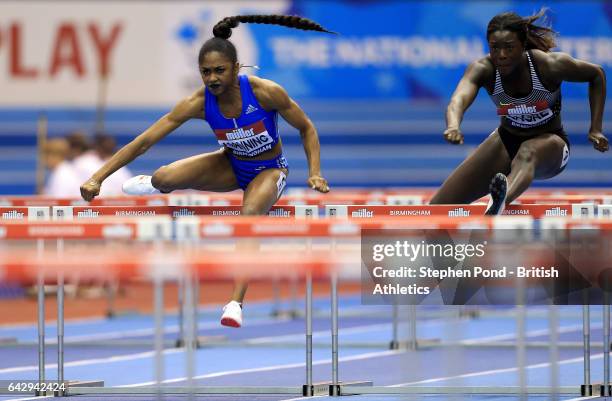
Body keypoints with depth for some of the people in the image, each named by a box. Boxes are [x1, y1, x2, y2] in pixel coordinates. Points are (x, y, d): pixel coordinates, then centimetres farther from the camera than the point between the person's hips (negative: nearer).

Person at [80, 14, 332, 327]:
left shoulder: (266, 92, -28)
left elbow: (307, 129, -12)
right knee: (164, 179, -22)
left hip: (269, 170, -2)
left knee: (250, 215, -36)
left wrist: (315, 173, -26)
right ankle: (156, 184, 19)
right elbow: (143, 141, -24)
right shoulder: (199, 103, -23)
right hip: (232, 165, 2)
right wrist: (97, 178, -30)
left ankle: (236, 303, -39)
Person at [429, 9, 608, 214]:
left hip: (550, 144, -3)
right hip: (507, 141, 3)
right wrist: (453, 126, -66)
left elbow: (596, 74, -5)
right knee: (438, 208, -6)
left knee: (527, 152, -42)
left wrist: (595, 129, -10)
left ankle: (501, 201, -74)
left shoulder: (550, 65, -24)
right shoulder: (483, 69, -22)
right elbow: (458, 99, -43)